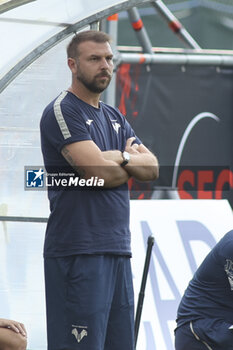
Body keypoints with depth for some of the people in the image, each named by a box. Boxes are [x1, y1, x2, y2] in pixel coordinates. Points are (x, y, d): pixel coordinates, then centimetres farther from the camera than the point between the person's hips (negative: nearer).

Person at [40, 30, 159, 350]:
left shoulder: (114, 117, 20)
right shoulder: (62, 112, -6)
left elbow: (153, 168, 12)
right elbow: (102, 173, -17)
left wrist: (120, 158, -7)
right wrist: (131, 163, 4)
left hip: (118, 249, 8)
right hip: (79, 250, -8)